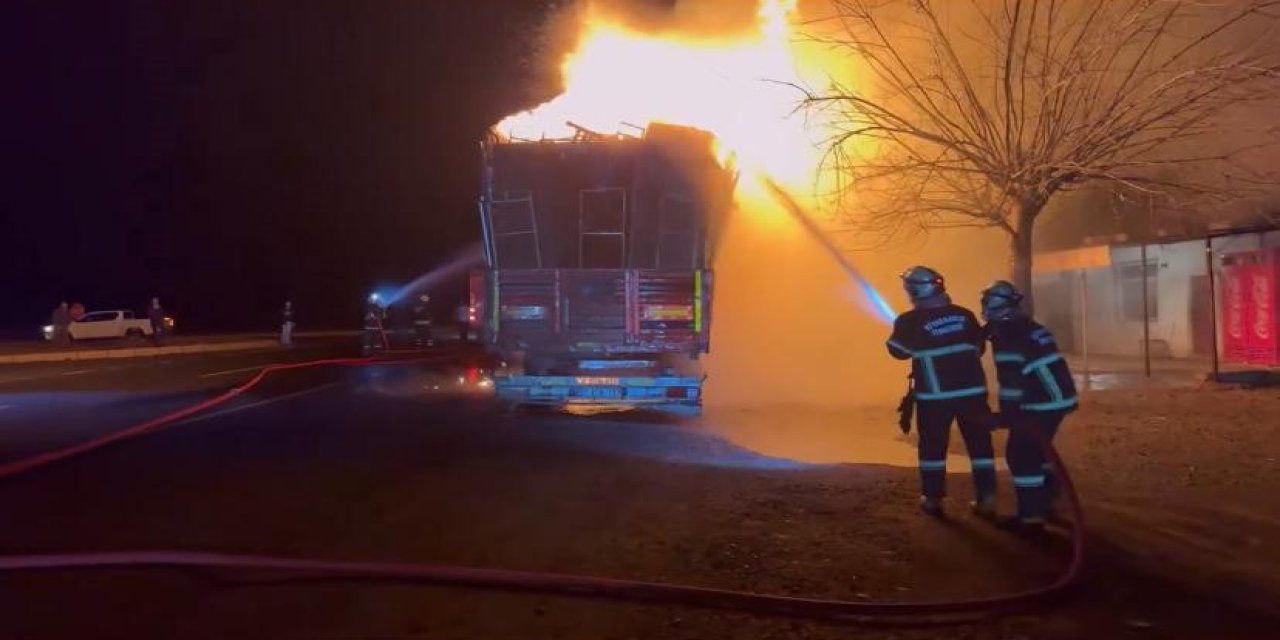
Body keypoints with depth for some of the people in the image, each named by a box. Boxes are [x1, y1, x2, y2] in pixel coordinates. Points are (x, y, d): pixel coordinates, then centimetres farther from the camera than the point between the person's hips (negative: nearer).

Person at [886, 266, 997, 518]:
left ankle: (933, 498, 16)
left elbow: (899, 351, 7)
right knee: (979, 444, 10)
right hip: (972, 390, 2)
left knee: (933, 446, 12)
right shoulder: (963, 314, 2)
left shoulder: (910, 321, -8)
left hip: (935, 395, -2)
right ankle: (986, 499, 12)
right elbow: (979, 347, 14)